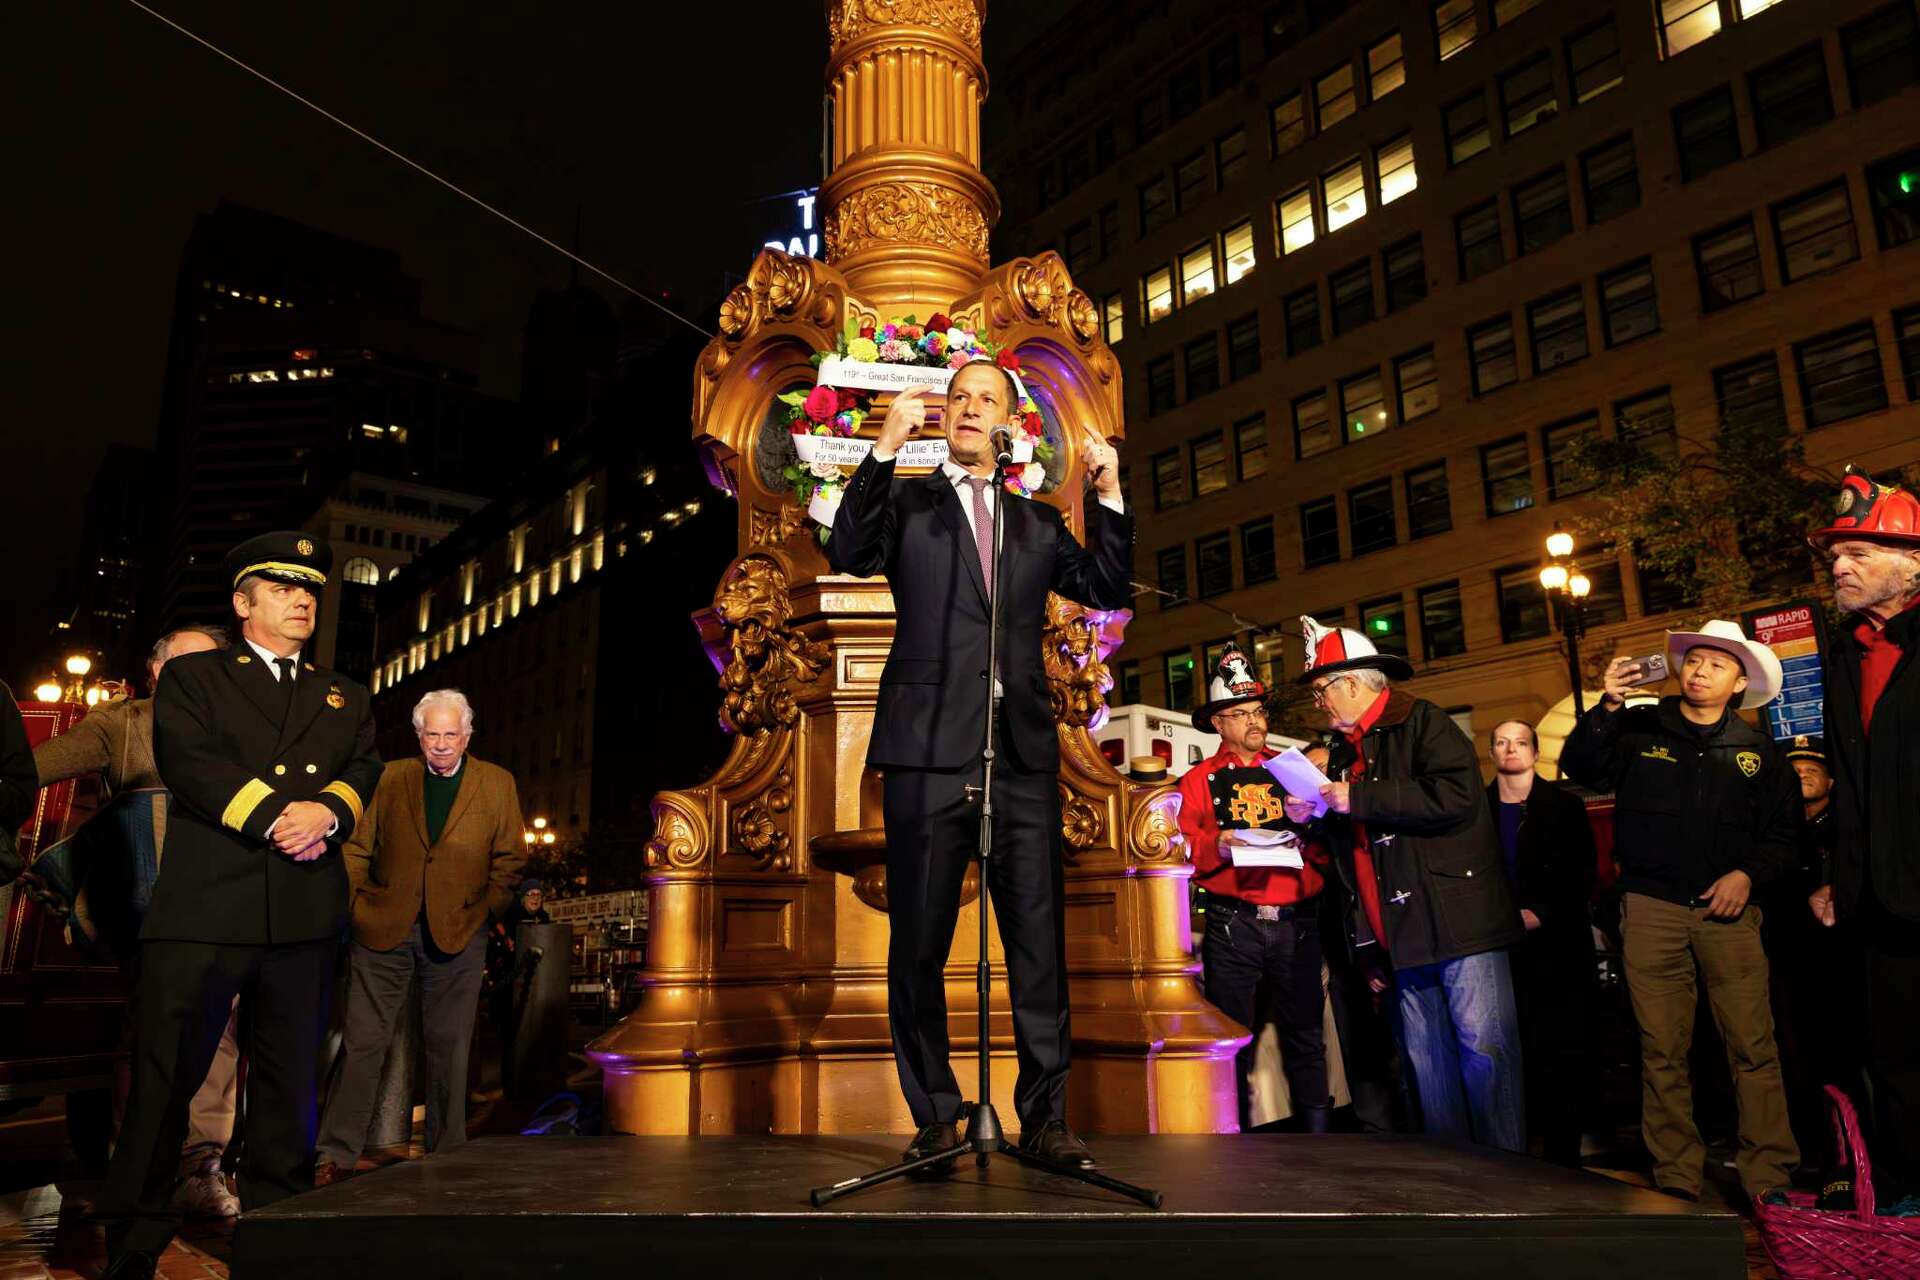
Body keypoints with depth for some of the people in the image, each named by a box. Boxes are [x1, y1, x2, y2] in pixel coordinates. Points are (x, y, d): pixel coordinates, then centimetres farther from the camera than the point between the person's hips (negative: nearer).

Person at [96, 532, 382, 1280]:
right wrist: (277, 818, -14)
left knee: (289, 1082, 7)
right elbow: (189, 763, -5)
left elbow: (365, 771, 8)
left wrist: (327, 811, -12)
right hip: (203, 905, -3)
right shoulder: (192, 677, 11)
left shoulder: (345, 697, 21)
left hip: (305, 914, 3)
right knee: (164, 1078, -1)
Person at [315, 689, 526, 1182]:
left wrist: (488, 911, 0)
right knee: (363, 1041, 0)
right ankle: (336, 1156, 9)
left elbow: (510, 859, 8)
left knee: (449, 1047, 7)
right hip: (383, 929, 0)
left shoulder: (498, 784, 5)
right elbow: (358, 848, 8)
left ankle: (446, 1154, 18)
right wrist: (354, 904, -2)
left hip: (457, 934, 0)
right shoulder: (390, 778, 7)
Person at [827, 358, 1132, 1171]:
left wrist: (1108, 495, 2)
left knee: (1039, 944, 2)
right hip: (929, 748, -2)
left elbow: (1109, 590, 12)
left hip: (1022, 753, 2)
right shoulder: (907, 503, 13)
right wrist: (885, 448, -12)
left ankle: (1045, 1118, 11)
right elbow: (849, 554, -6)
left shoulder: (1038, 523, 20)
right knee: (919, 944, 2)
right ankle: (935, 1119, 13)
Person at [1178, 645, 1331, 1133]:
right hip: (1233, 925, -2)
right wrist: (1218, 844, -17)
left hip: (1297, 922, 2)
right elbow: (1184, 850, 1)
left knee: (1306, 1038, 6)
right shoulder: (1199, 780, 10)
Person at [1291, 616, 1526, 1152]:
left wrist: (1357, 800, -18)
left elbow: (1455, 798, -22)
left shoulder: (1423, 722, -5)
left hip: (1457, 920, -8)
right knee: (1426, 1061, 10)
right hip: (1399, 934, 8)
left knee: (1485, 1048, -4)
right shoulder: (1344, 751, 18)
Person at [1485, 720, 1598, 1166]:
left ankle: (1562, 1156, 5)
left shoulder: (1564, 805, 6)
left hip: (1557, 942, -1)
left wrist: (1541, 913, -11)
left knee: (1562, 1051, -2)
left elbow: (1584, 873, 0)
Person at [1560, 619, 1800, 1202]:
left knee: (1753, 1048, -6)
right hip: (1652, 911, -1)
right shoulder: (1639, 730, 7)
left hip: (1727, 912, 1)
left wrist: (1748, 873, -4)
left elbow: (1784, 833, 13)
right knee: (1662, 1052, 3)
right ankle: (1676, 1181, 12)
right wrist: (1607, 706, -18)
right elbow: (1581, 769, -7)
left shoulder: (1757, 751, 11)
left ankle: (1769, 1181, 5)